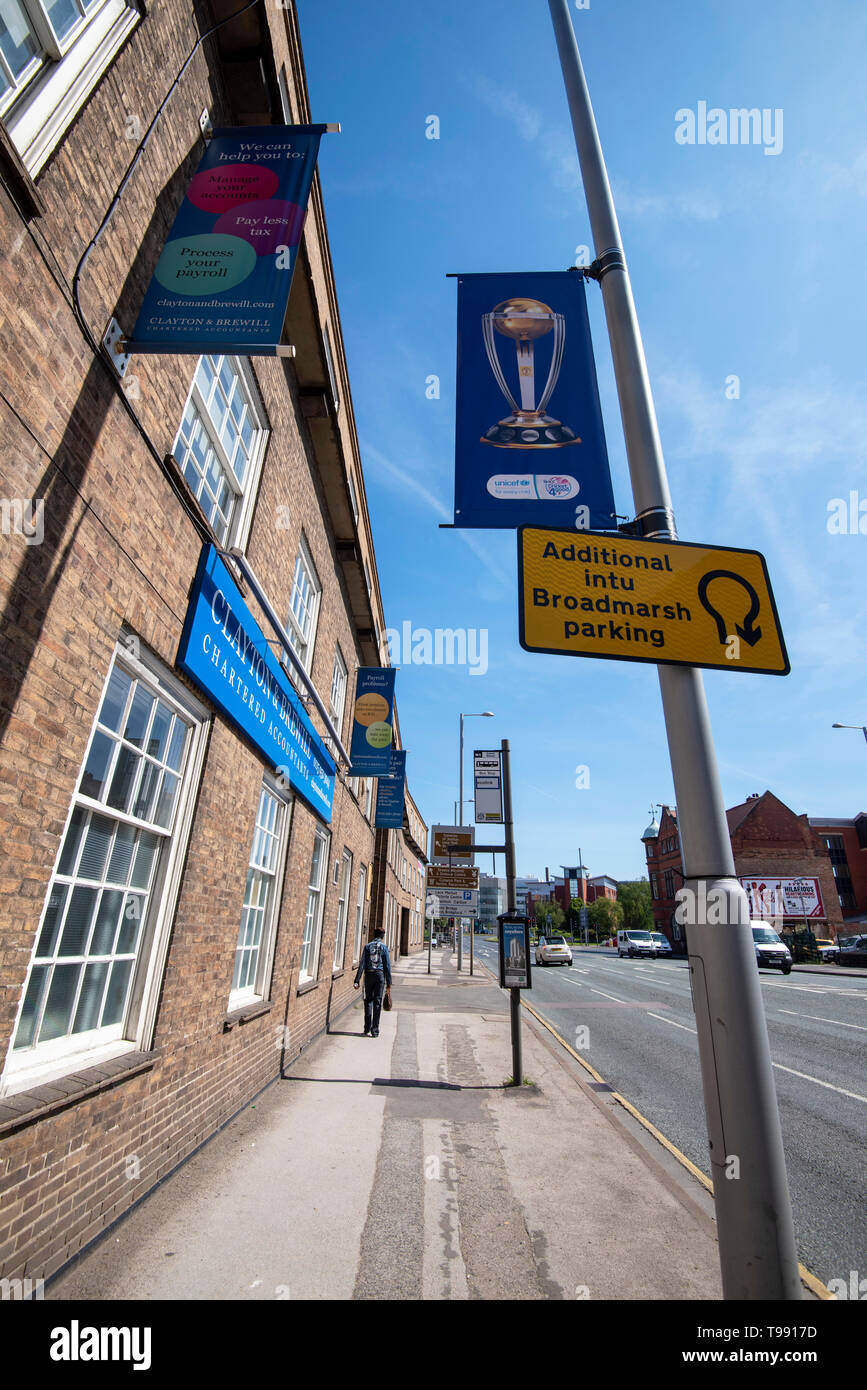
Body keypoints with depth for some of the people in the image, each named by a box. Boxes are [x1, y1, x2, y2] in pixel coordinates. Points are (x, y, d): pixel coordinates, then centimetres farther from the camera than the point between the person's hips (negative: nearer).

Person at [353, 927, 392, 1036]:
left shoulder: (367, 946, 3)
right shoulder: (384, 947, 0)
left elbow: (362, 964, -2)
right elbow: (387, 965, -1)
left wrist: (357, 980, -2)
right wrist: (388, 982, 4)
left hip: (369, 975, 1)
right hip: (380, 975, -1)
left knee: (368, 1000, 11)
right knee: (377, 1002, 4)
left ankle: (367, 1029, 10)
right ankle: (375, 1031, 5)